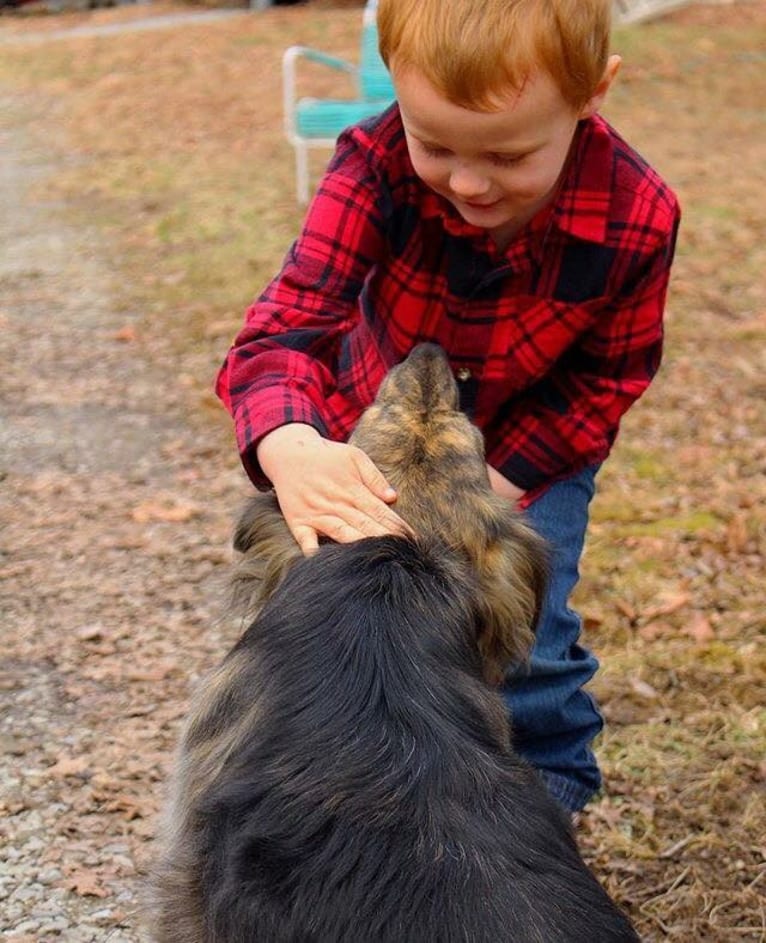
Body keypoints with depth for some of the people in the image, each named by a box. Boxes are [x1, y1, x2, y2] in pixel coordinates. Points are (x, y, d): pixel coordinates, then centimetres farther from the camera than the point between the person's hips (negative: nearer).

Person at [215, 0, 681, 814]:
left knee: (526, 640, -9)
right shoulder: (376, 167, -33)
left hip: (532, 449, -1)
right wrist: (287, 446, -60)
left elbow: (605, 381, -14)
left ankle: (549, 791, 19)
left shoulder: (636, 219, -30)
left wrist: (502, 479, -25)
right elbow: (286, 325, -39)